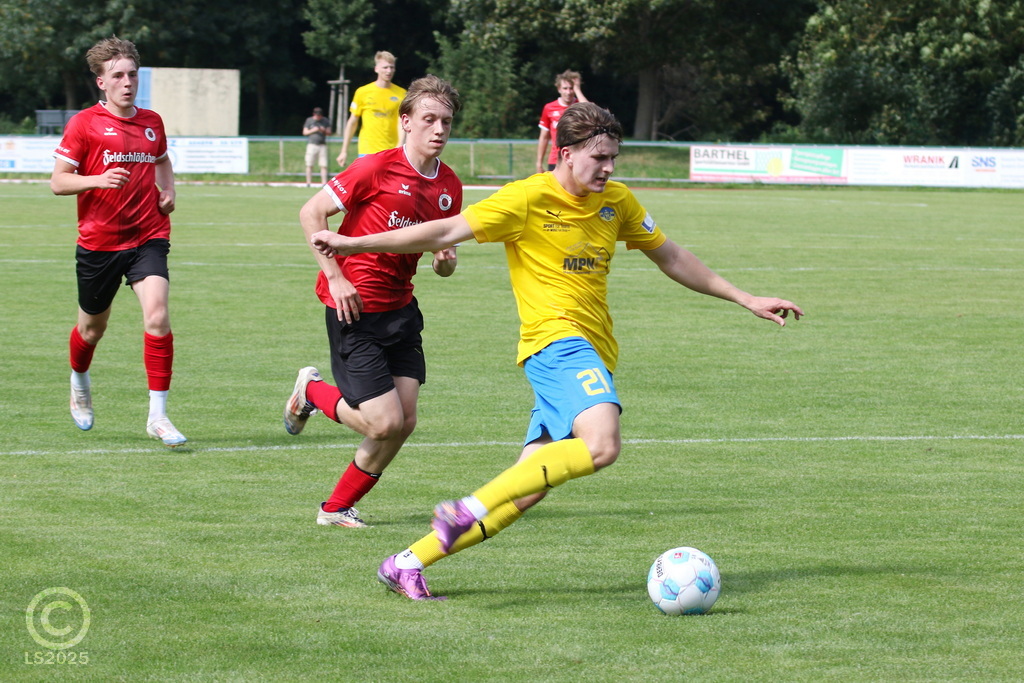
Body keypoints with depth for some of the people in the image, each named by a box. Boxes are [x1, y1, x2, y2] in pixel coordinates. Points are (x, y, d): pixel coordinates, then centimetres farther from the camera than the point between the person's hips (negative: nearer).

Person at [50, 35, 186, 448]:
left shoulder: (152, 122, 8)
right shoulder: (84, 124, -6)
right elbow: (58, 181, -7)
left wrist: (167, 191, 10)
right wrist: (98, 180, -25)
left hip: (148, 237, 2)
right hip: (98, 241, -2)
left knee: (157, 315, -20)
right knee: (92, 327, 14)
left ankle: (158, 416, -17)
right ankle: (79, 383, 49)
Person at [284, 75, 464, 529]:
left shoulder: (449, 185, 5)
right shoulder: (377, 168, -15)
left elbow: (442, 251, 17)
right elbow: (311, 213, -11)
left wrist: (445, 262, -8)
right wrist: (335, 276, -16)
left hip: (401, 308, 7)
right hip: (355, 306, -7)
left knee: (404, 422, 0)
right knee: (385, 423, -10)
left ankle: (337, 508, 18)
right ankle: (311, 391, 20)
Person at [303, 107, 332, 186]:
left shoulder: (326, 121, 9)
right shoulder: (309, 120, 5)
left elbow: (329, 132, 10)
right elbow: (305, 132, 5)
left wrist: (324, 130, -11)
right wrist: (313, 130, -12)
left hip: (322, 146, 1)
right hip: (312, 145, -1)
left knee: (324, 165, -5)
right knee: (309, 165, -4)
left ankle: (324, 182, -4)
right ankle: (308, 182, 0)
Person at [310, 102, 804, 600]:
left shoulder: (617, 202, 14)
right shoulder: (528, 199, -5)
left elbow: (671, 258, 26)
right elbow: (448, 232, -6)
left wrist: (746, 300, 25)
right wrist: (352, 244, -11)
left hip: (592, 352, 7)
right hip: (555, 340, -7)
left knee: (526, 490, 0)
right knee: (601, 445, -32)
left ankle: (409, 563, 8)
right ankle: (469, 510, -27)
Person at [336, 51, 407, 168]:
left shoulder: (401, 94, 4)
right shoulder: (362, 92, 3)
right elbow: (352, 122, 9)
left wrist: (400, 146, -22)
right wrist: (344, 151, 7)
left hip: (392, 152, 1)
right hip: (368, 151, -1)